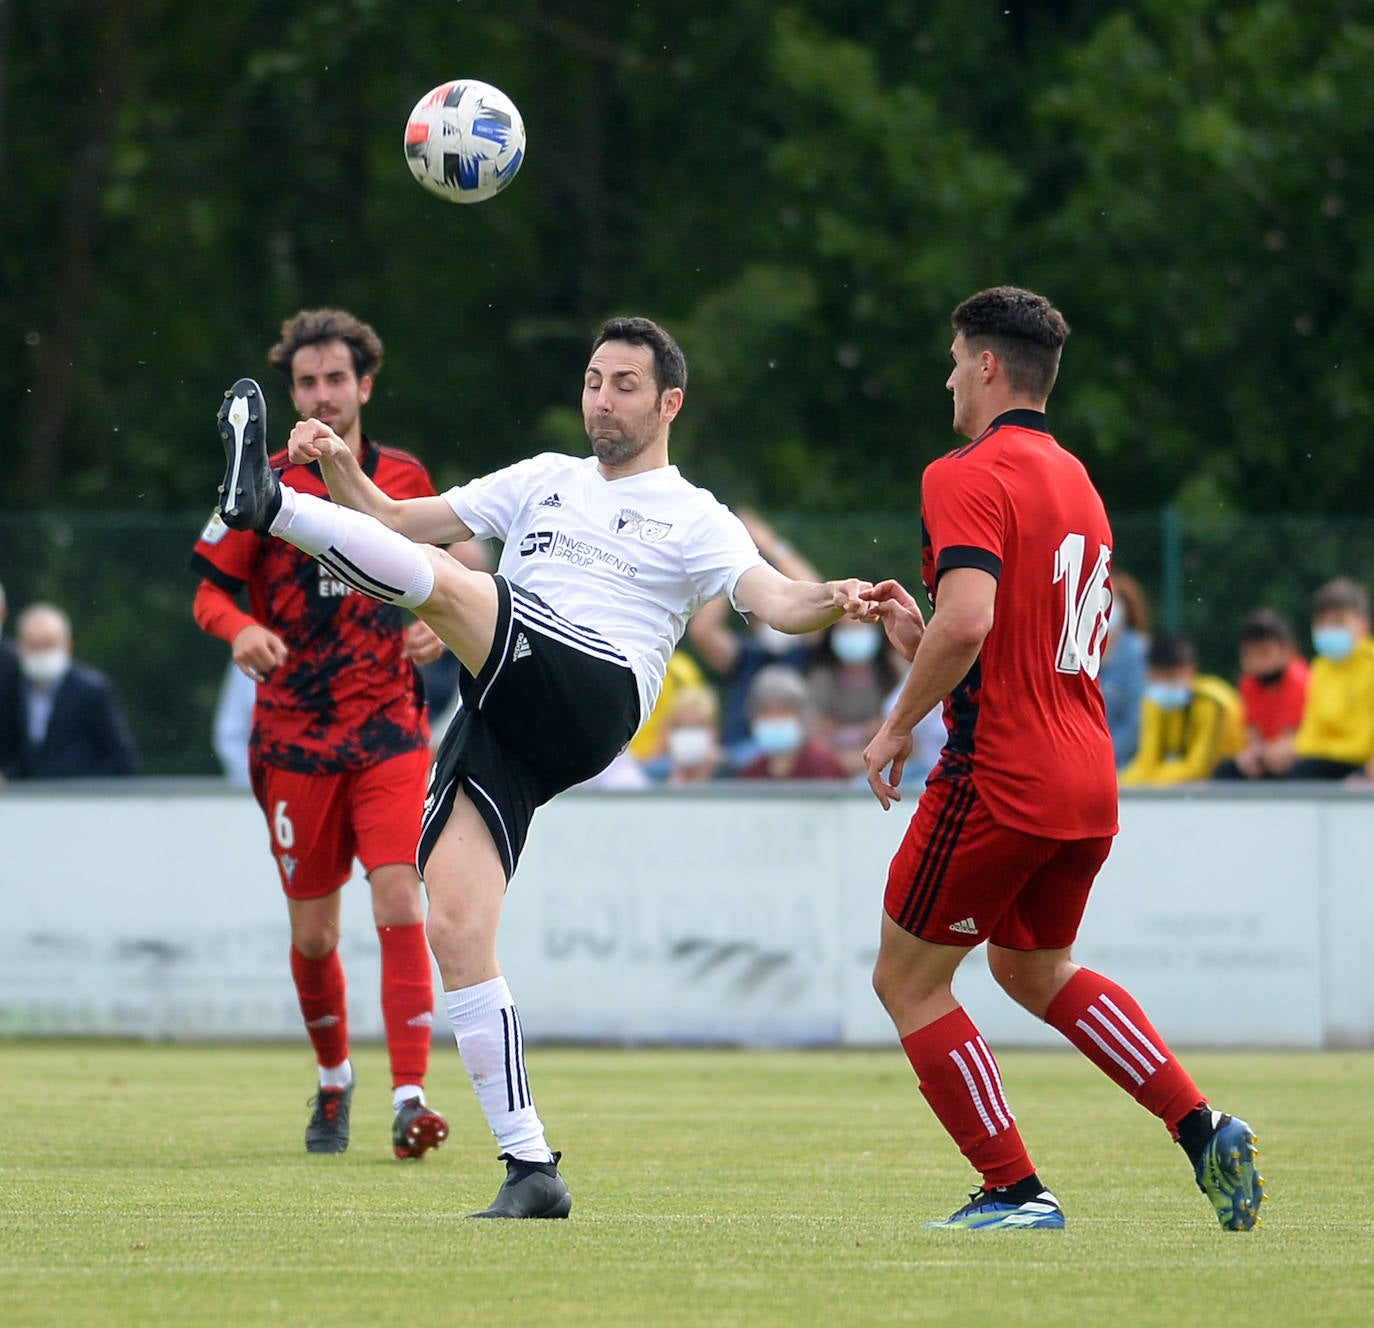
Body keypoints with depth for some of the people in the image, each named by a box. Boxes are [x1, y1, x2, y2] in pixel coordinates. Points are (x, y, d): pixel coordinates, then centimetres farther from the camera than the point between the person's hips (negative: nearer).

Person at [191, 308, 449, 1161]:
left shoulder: (406, 481, 5)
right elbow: (212, 587, 2)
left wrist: (436, 625, -4)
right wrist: (241, 631, -20)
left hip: (390, 731, 0)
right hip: (295, 739, 0)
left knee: (400, 904, -17)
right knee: (314, 933, 6)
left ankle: (411, 1098, -20)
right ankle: (333, 1080, 32)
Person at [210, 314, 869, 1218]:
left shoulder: (695, 520, 13)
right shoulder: (545, 481, 29)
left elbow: (775, 601, -3)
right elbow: (397, 519, 28)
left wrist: (831, 600, -25)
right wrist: (341, 468, 9)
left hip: (590, 694, -5)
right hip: (500, 727, 5)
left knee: (438, 578, -27)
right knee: (455, 932, -9)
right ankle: (532, 1170, -8)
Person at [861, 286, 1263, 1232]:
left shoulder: (968, 478, -14)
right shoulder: (1075, 480, 15)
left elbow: (967, 622, -28)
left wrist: (900, 724, -14)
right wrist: (924, 632, 19)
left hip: (1000, 777, -9)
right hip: (1089, 781, 9)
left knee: (907, 980, 6)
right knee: (1037, 970, 27)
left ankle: (1015, 1190, 2)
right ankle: (1202, 1127, 13)